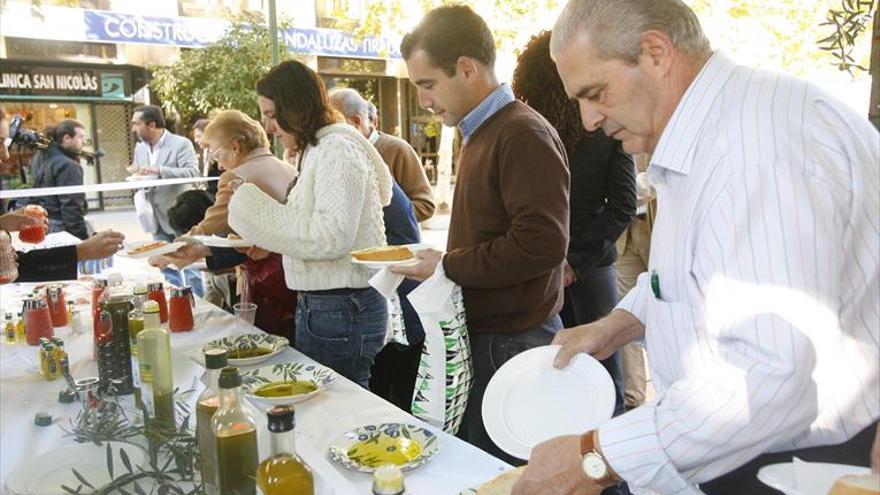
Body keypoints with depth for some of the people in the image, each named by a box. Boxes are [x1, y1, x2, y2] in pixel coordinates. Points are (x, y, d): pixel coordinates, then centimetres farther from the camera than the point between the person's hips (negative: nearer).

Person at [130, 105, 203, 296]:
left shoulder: (181, 144, -9)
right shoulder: (139, 148, 11)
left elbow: (192, 172, -21)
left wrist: (159, 170, -29)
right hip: (157, 220, 7)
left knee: (190, 267, 0)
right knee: (167, 269, 11)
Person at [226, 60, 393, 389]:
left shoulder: (337, 149, -13)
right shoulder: (318, 150, 17)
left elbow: (332, 237, -23)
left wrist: (257, 207, -15)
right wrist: (263, 238, 5)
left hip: (342, 308, -10)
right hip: (318, 304, 10)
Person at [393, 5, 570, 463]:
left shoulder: (523, 134, -16)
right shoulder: (480, 133, 14)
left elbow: (541, 243, -26)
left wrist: (448, 267, -16)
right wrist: (439, 262, 7)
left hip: (512, 342, -9)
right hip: (482, 332, 9)